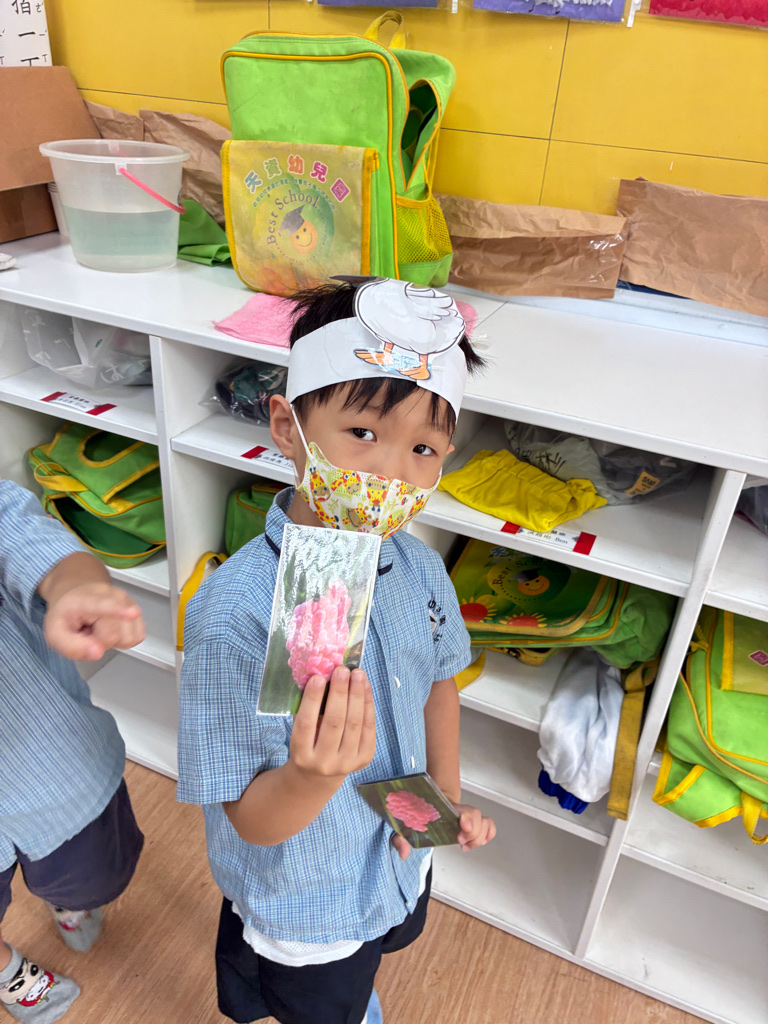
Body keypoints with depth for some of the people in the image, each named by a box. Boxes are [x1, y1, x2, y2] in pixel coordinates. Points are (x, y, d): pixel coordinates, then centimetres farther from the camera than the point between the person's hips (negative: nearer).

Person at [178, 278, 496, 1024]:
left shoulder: (419, 568, -17)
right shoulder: (237, 611, -36)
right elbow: (253, 820, -27)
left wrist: (449, 798, -4)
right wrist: (315, 774, -47)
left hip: (400, 865, 6)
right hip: (303, 913, -5)